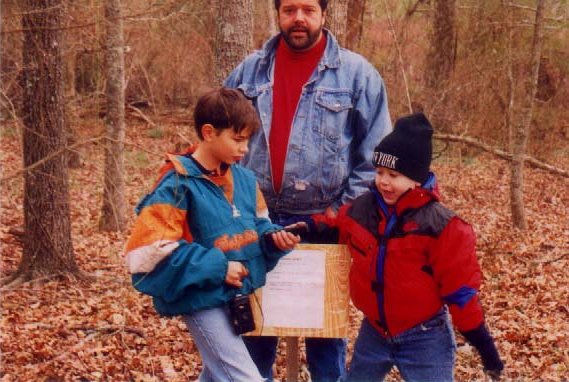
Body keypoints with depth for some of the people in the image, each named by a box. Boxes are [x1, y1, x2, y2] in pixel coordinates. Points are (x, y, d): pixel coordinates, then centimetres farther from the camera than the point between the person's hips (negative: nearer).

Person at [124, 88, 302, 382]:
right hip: (204, 301, -8)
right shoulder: (178, 186, -17)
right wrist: (216, 268, -22)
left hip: (240, 298, 8)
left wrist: (273, 238, -6)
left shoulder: (244, 179, 5)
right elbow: (149, 252, -22)